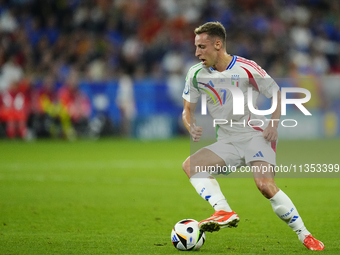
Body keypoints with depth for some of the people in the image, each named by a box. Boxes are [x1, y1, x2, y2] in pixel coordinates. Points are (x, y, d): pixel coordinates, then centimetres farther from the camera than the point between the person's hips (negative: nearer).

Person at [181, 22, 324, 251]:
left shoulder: (246, 68, -12)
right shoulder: (197, 74, 0)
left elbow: (277, 93, 0)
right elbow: (188, 109, 11)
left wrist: (274, 124, -14)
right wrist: (192, 127, -11)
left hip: (255, 135, -5)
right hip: (227, 142, 5)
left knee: (265, 185, -25)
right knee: (190, 164, -19)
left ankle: (304, 235, -12)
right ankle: (224, 212, -31)